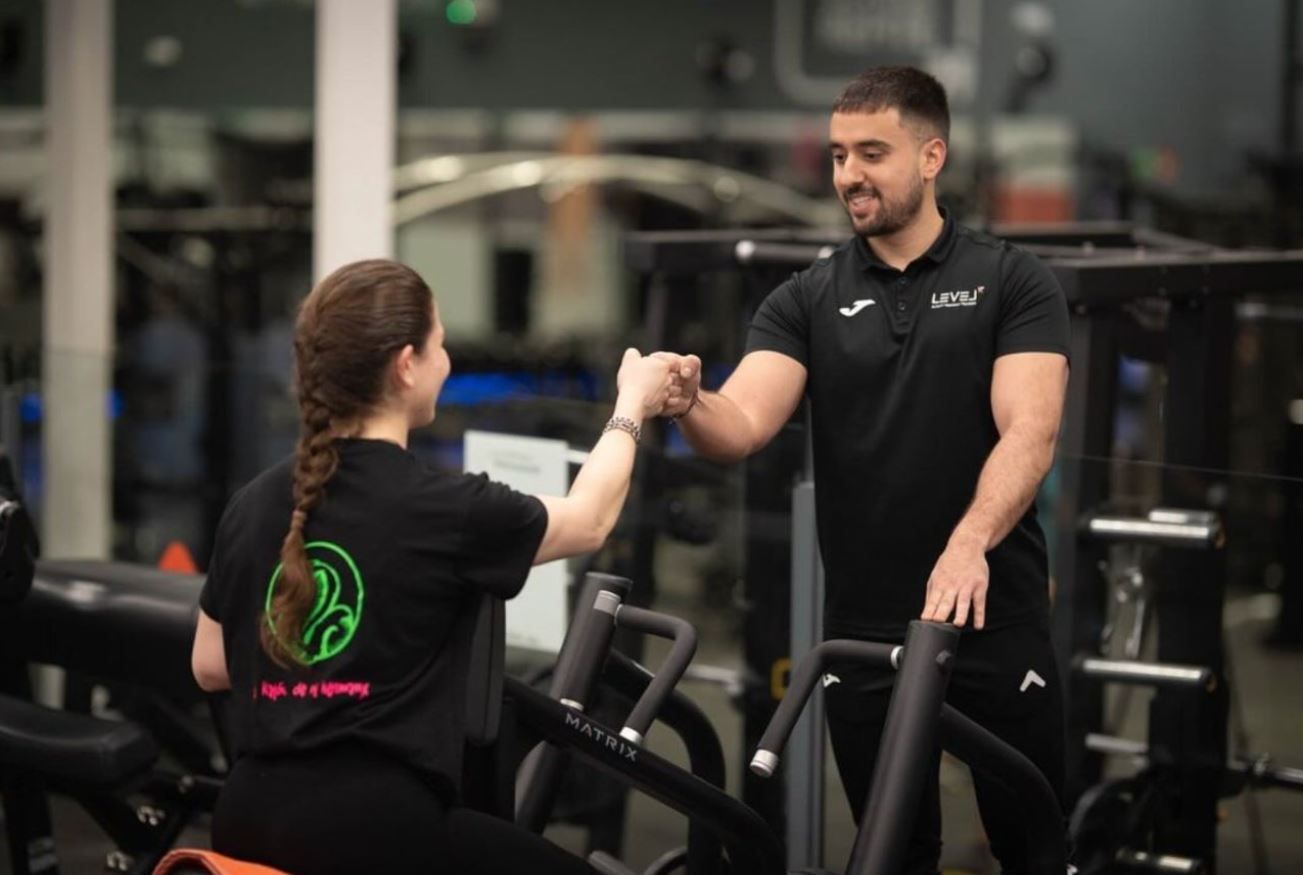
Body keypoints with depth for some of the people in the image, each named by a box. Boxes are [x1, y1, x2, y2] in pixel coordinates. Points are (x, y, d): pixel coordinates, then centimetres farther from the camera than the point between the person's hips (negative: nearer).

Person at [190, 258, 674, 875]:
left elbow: (210, 668, 15)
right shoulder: (447, 510, -10)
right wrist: (633, 407, 25)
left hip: (249, 817, 7)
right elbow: (588, 521, 10)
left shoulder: (252, 505, 4)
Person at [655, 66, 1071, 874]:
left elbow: (1030, 432, -13)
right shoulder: (807, 301, 5)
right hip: (863, 629, 2)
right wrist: (688, 404, -31)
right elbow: (743, 425, -8)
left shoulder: (1013, 282, -1)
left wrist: (970, 543, -30)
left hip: (995, 620, -2)